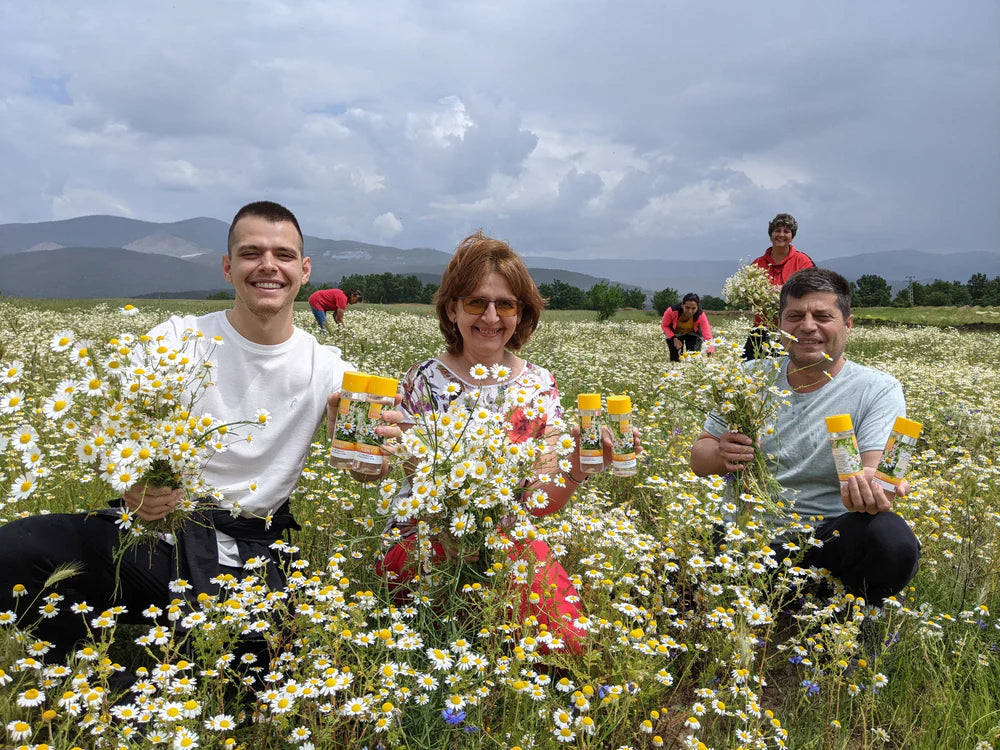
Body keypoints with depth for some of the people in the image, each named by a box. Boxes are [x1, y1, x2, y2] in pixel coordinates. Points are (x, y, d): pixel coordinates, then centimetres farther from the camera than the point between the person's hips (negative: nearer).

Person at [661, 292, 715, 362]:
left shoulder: (701, 316, -38)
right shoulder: (672, 311, -38)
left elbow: (708, 336, -46)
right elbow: (664, 325, -17)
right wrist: (674, 338, -30)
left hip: (693, 334, 0)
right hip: (674, 334, 0)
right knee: (675, 359, -6)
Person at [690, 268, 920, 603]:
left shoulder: (879, 390, -1)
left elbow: (877, 468, -16)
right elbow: (699, 458, 8)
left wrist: (871, 488, -41)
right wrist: (722, 455, -16)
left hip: (827, 535, -2)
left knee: (893, 542, -33)